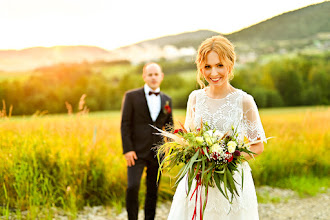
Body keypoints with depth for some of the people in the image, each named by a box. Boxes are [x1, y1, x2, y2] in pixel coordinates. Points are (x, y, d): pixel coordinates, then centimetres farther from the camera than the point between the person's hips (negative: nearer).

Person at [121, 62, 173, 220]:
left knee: (153, 191, 8)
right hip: (137, 152, -3)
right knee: (132, 187, -16)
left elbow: (169, 127, 17)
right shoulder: (132, 96, 0)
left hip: (157, 154, 4)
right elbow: (125, 124, -4)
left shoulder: (167, 100, 11)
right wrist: (127, 149, -12)